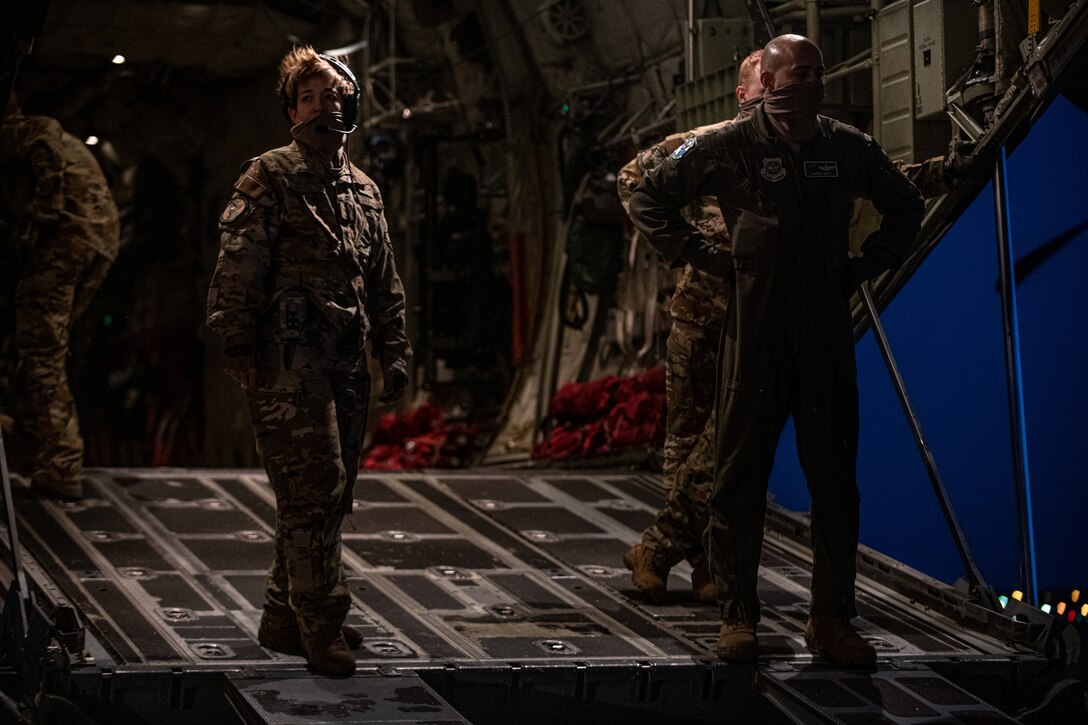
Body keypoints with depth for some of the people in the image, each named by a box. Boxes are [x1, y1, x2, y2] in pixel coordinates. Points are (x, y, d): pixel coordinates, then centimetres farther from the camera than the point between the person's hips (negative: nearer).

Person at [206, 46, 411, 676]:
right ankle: (322, 625, -4)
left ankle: (286, 617, 20)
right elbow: (239, 267, -9)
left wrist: (394, 351, 15)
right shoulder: (269, 178, -3)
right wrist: (237, 344, -15)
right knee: (314, 489, -10)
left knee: (331, 493, 10)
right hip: (289, 361, -7)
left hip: (347, 364, 7)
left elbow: (385, 282, 22)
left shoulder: (363, 191, 17)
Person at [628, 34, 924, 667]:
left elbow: (906, 207, 23)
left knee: (836, 478, 4)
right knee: (740, 478, 0)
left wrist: (868, 265, 11)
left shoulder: (849, 149, 6)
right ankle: (738, 616, 9)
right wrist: (705, 258, 0)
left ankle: (832, 619, 12)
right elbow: (649, 200, 6)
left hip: (827, 331, 3)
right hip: (754, 334, -2)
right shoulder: (729, 147, -2)